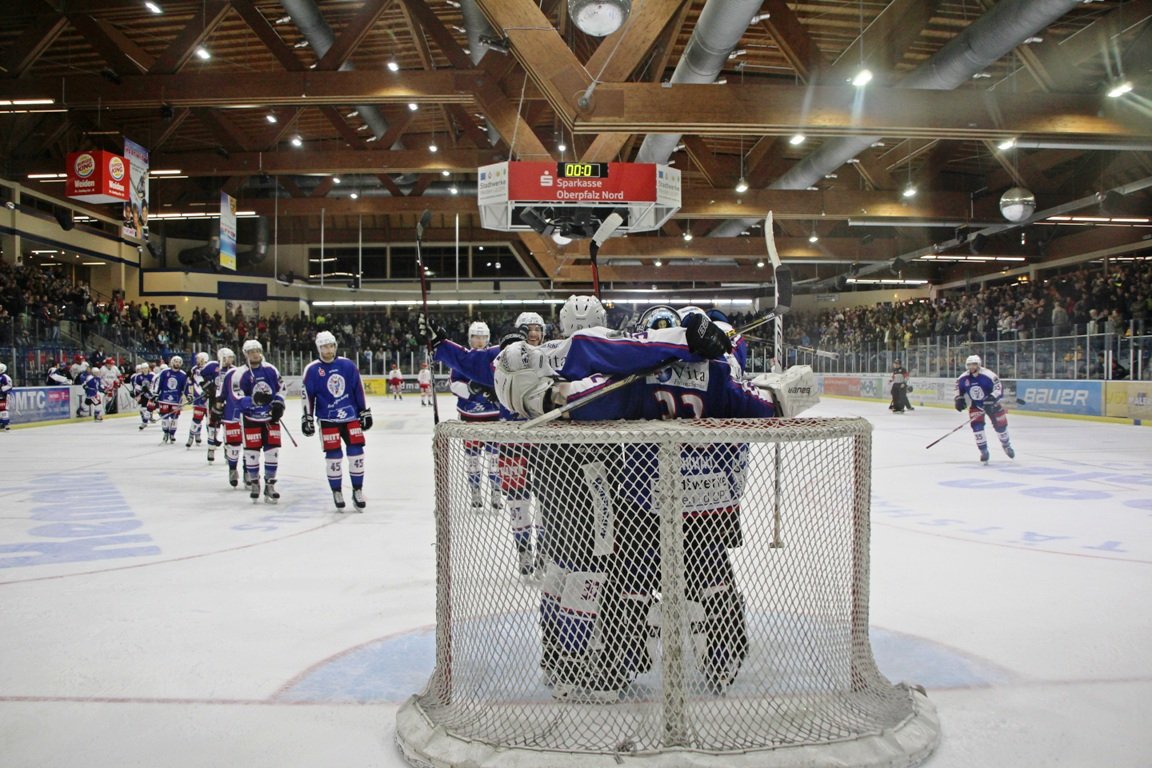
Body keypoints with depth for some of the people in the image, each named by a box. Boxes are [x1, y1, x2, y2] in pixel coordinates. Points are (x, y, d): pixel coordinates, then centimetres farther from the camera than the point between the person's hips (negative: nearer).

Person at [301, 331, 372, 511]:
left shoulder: (347, 365, 2)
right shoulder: (312, 370, -3)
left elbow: (359, 390, 7)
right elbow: (307, 395, 0)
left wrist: (365, 412, 8)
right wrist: (307, 418, -2)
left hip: (351, 416, 2)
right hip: (327, 420, -2)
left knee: (356, 452, -1)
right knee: (333, 456, -1)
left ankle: (358, 490, 11)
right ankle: (337, 492, 14)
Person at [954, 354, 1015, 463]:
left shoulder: (989, 376, -22)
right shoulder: (963, 378, -11)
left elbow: (998, 390, -23)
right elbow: (958, 389, 5)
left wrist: (992, 398, -37)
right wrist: (959, 399, -10)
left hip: (991, 404, -2)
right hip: (975, 406, 2)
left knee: (1000, 424, 8)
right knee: (977, 426, -15)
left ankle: (1006, 445, 37)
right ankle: (984, 451, -3)